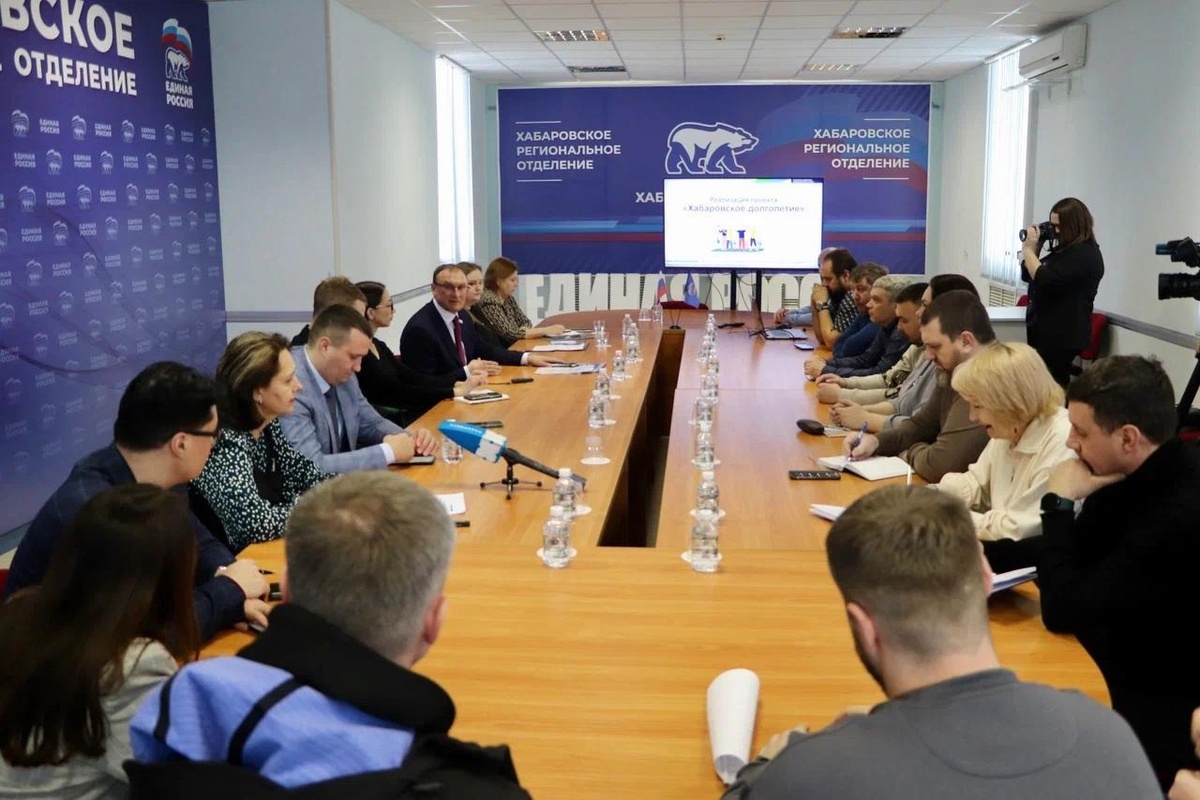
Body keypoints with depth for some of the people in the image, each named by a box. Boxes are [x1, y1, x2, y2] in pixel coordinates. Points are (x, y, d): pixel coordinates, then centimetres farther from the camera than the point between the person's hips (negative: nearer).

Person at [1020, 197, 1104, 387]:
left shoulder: (1084, 254, -15)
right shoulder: (1065, 250, 16)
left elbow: (1044, 280, -24)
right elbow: (1028, 275, 19)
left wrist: (1028, 249, -13)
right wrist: (1035, 247, 5)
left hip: (1062, 335, -10)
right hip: (1047, 330, 10)